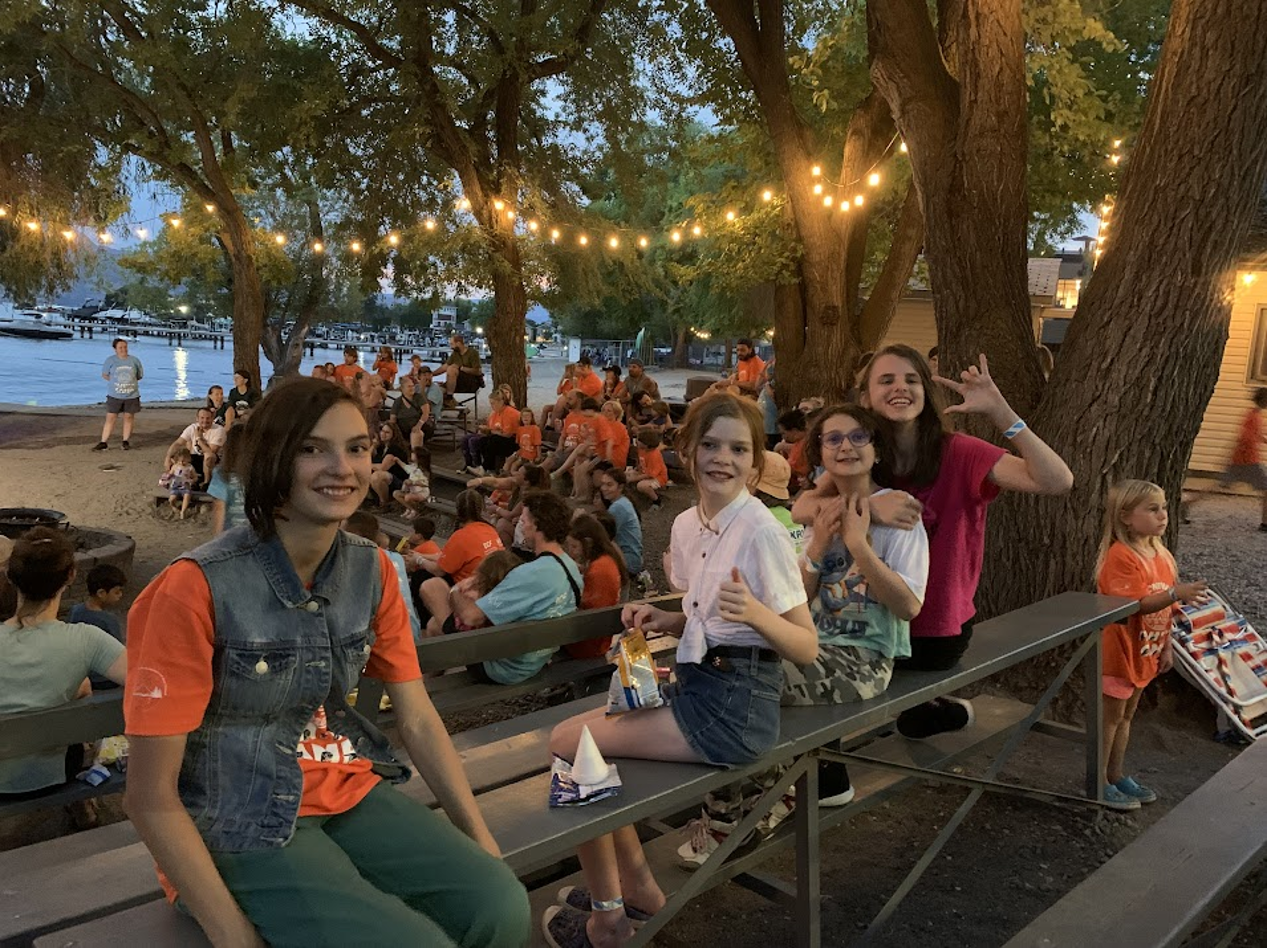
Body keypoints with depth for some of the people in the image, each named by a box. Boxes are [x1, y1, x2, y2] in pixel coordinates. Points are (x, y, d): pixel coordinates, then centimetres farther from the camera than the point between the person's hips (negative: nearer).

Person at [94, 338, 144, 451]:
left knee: (128, 417, 7)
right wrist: (115, 381, -3)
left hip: (131, 395, 1)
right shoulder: (110, 360, 0)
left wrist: (129, 381, 1)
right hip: (115, 395, -1)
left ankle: (126, 442, 18)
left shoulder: (134, 360, 2)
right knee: (110, 418, 0)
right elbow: (104, 374, 9)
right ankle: (103, 442, 5)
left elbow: (140, 376, 12)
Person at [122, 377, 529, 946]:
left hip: (346, 792, 5)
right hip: (238, 829, -4)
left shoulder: (371, 570, -1)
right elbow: (151, 796, -15)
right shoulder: (197, 588, -19)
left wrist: (481, 840, -3)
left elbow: (418, 721, 4)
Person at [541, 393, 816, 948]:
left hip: (737, 706, -8)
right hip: (699, 684, 9)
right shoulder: (686, 526, 5)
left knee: (568, 743, -9)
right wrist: (664, 620, 0)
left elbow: (807, 649, -16)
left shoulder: (761, 532, -18)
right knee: (575, 731, 11)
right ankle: (637, 887, 22)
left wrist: (755, 613, -33)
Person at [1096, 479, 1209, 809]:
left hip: (1144, 655, 8)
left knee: (1126, 715, 18)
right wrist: (1176, 593, -37)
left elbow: (1165, 609, 13)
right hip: (1117, 652, -8)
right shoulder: (1121, 557, -23)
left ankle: (1116, 775, 32)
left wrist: (1166, 648, 14)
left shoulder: (1162, 555, 5)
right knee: (1110, 716, 3)